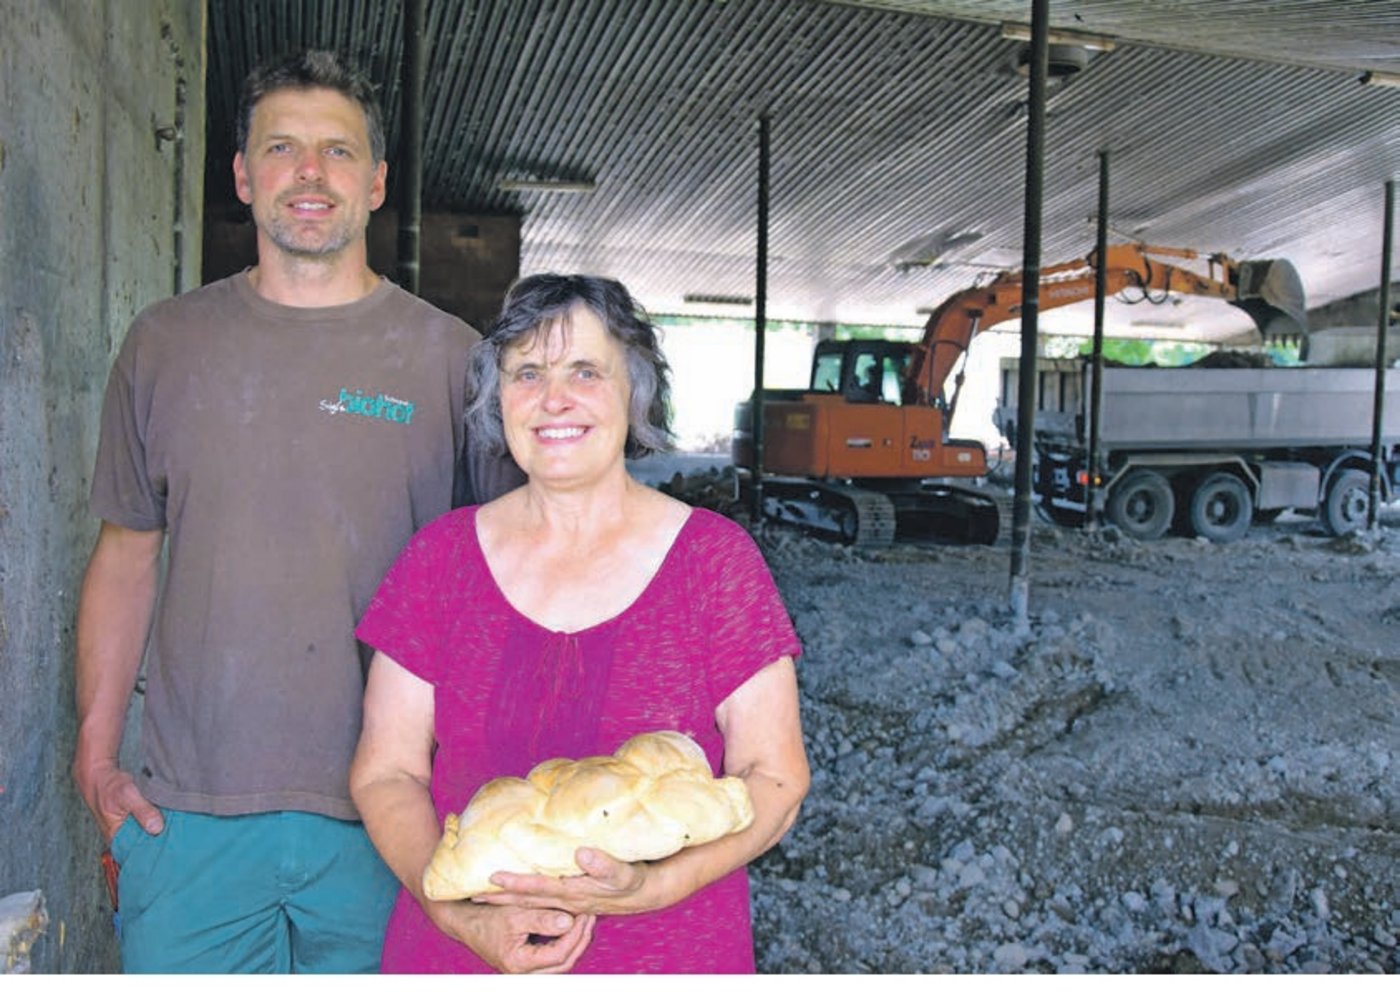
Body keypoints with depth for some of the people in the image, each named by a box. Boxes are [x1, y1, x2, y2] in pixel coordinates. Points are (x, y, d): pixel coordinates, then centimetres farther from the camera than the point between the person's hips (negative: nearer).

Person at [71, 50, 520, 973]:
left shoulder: (449, 355, -2)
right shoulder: (165, 342, 5)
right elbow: (126, 554, 11)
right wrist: (96, 749, 5)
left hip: (384, 814, -1)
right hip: (188, 809, 2)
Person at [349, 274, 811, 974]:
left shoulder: (714, 557, -7)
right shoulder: (442, 556, -2)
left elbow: (774, 778, -8)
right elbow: (386, 771, -1)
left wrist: (649, 886, -23)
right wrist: (463, 915, -17)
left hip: (671, 954, -1)